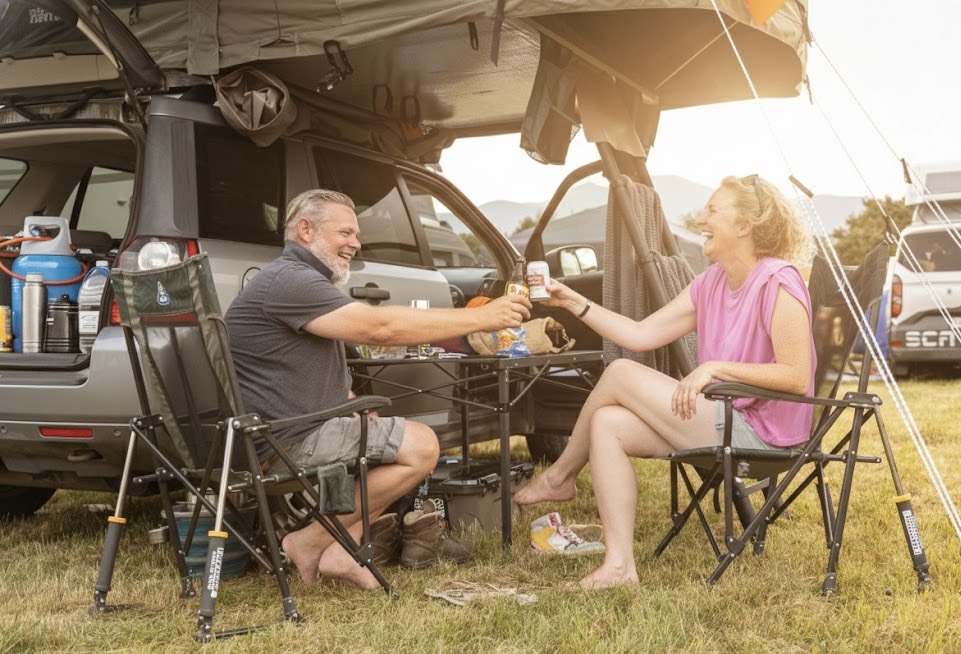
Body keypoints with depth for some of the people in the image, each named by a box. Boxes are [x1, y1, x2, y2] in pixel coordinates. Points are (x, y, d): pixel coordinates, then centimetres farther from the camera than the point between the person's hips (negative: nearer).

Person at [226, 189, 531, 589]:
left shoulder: (302, 280, 22)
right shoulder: (288, 280, -15)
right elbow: (379, 327, -25)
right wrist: (481, 318, -22)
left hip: (296, 434, 11)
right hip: (283, 446, -11)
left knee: (407, 439, 16)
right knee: (420, 446, -13)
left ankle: (340, 550, 3)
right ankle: (310, 543, -7)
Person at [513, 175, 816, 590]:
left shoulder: (777, 283, -14)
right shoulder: (710, 283, 12)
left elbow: (797, 376, -20)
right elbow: (641, 335, 8)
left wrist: (716, 368, -22)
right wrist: (576, 304, 2)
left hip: (759, 431, -8)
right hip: (722, 422, 9)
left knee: (620, 374, -14)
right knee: (607, 423, -11)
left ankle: (559, 477, 9)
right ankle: (619, 563, -13)